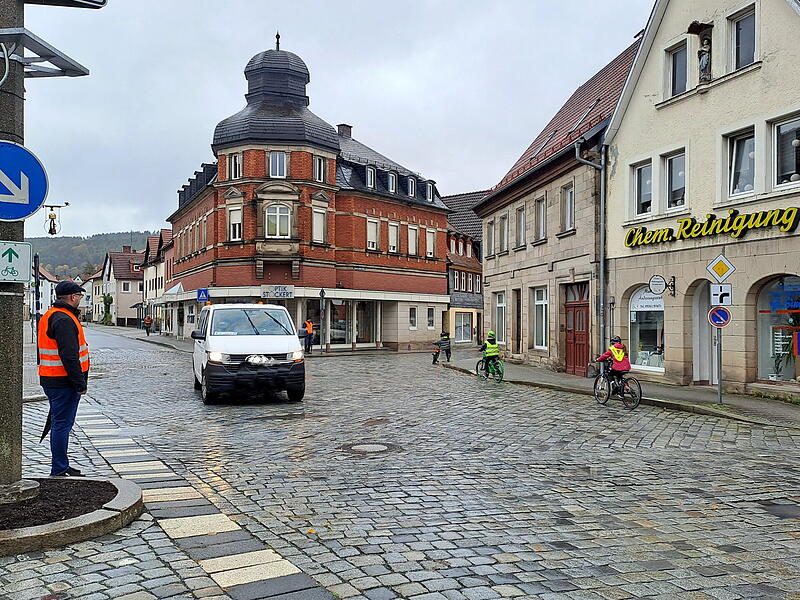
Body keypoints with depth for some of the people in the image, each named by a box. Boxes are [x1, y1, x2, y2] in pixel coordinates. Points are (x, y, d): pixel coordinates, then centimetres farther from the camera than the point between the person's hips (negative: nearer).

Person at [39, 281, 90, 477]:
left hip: (51, 380, 11)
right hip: (63, 382, -11)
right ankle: (59, 471, 2)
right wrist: (80, 383, -20)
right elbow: (69, 356, -24)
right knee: (62, 424, -4)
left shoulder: (49, 317, 17)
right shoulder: (64, 320, -18)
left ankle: (61, 466, 27)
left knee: (61, 424, 17)